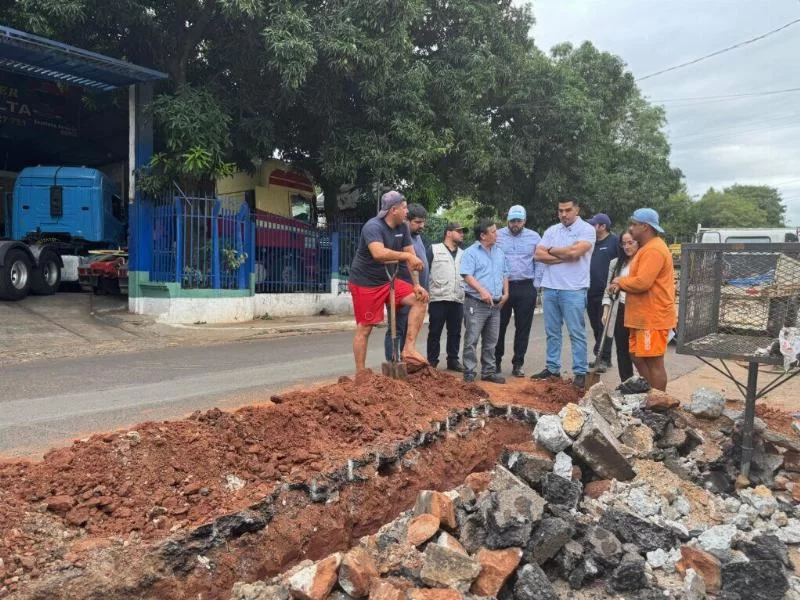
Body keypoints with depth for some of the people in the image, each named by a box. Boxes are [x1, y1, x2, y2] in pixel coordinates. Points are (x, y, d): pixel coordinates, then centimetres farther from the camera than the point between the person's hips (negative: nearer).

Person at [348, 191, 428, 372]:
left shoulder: (402, 227, 2)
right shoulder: (373, 226, -22)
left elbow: (411, 256, 3)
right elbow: (379, 253, -40)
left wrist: (416, 285, -5)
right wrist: (407, 256, -32)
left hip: (387, 281, 8)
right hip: (365, 284, -7)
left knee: (420, 299, -5)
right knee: (364, 328, -2)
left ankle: (408, 349, -2)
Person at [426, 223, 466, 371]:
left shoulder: (463, 254, 17)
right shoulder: (434, 249, 2)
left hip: (458, 300, 5)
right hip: (438, 298, -5)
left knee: (455, 332, 9)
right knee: (435, 332, 2)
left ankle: (453, 360, 19)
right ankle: (432, 361, 10)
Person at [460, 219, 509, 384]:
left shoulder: (499, 253, 16)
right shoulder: (471, 252, -6)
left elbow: (505, 275, 21)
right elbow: (467, 275, -15)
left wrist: (505, 293, 8)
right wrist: (482, 291, -24)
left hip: (495, 304, 7)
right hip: (476, 303, -6)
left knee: (491, 342, 12)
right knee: (472, 340, -4)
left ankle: (489, 371, 22)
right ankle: (469, 374, 1)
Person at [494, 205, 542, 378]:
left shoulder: (534, 237, 5)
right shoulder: (498, 236, 2)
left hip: (526, 288, 1)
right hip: (502, 286, -1)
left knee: (523, 328, 6)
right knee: (499, 326, 6)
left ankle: (518, 364, 16)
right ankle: (496, 361, 18)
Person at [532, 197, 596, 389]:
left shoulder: (586, 229, -4)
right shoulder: (551, 230, 11)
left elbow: (575, 251, -19)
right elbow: (539, 254, 1)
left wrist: (552, 250, -2)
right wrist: (564, 257, -10)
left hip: (573, 289, -5)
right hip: (550, 287, 5)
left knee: (577, 333, 0)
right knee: (552, 332, 12)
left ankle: (580, 372, 7)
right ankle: (552, 368, 22)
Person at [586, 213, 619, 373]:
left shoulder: (614, 242, -7)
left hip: (605, 293, -7)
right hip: (590, 293, 7)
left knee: (604, 326, -2)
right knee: (595, 326, 13)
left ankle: (605, 359, 5)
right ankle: (598, 355, 22)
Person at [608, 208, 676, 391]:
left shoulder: (654, 250, -18)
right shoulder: (647, 247, 17)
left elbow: (642, 282, -27)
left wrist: (620, 281, -9)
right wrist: (621, 285, 2)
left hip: (653, 318, -11)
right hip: (643, 316, 11)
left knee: (654, 362, -3)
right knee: (637, 356, 17)